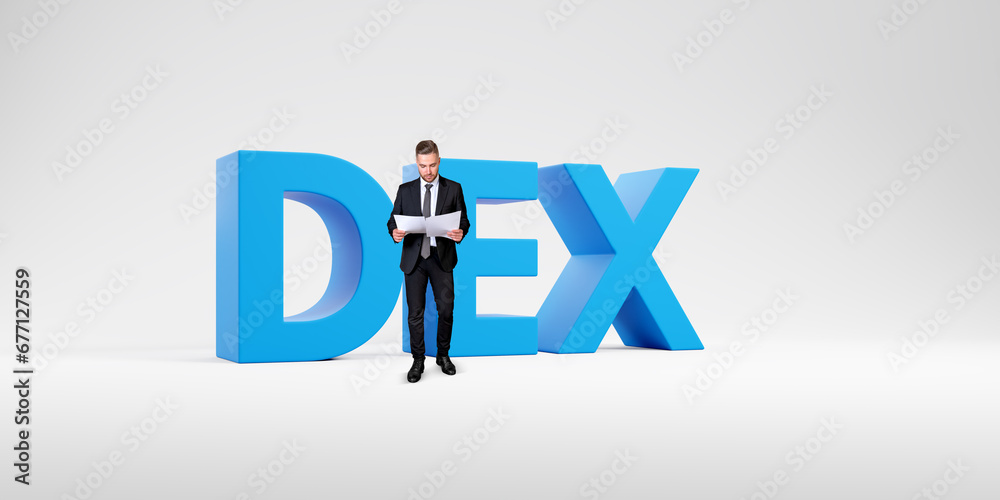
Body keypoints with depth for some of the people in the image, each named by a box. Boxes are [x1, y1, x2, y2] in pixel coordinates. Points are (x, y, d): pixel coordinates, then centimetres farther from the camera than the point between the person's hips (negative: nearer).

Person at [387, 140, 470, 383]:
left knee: (446, 309, 1)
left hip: (442, 257, -1)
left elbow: (463, 220, 3)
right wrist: (394, 232, -16)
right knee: (415, 313, 4)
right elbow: (393, 220, 6)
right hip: (414, 258, 1)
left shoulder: (453, 188, 3)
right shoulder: (405, 190, 6)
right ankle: (418, 361, 15)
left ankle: (443, 355, 21)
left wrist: (461, 232, -19)